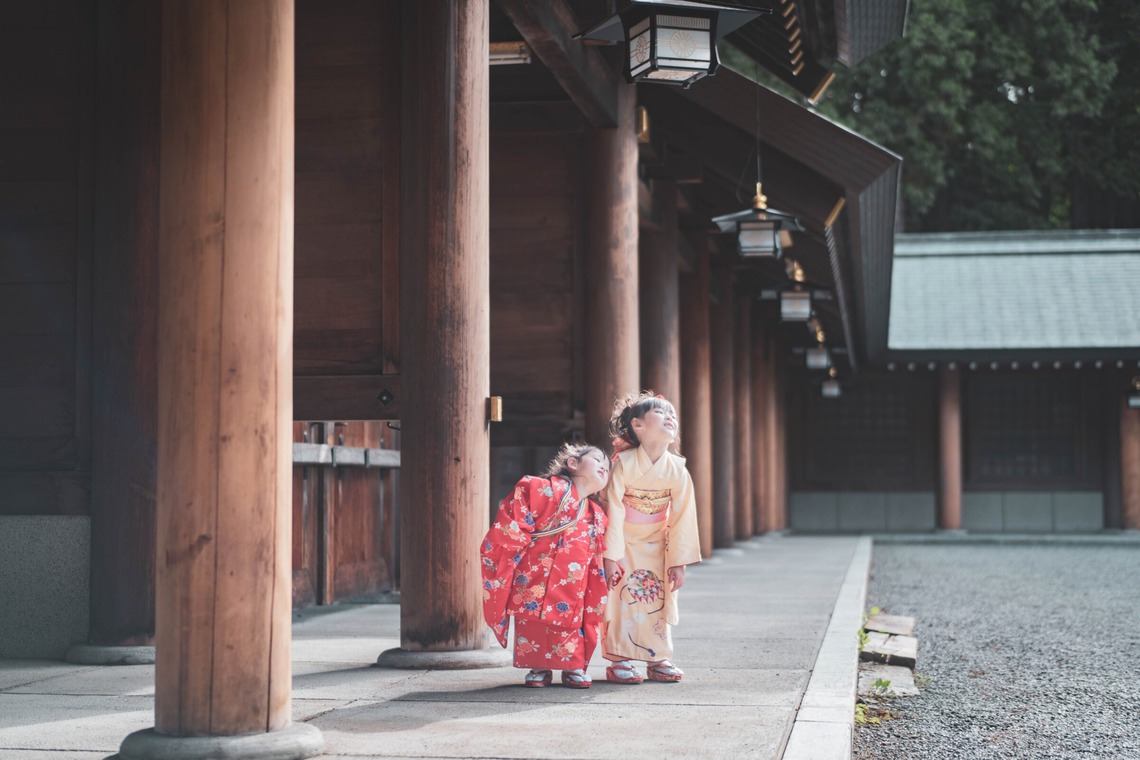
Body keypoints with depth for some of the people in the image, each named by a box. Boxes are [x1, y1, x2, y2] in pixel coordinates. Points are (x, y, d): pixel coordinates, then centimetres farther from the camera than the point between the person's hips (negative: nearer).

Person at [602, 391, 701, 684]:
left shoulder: (677, 470, -12)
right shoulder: (624, 464, -22)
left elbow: (683, 517, -7)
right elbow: (614, 510, -20)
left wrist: (678, 561, -8)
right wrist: (610, 557, -20)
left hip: (656, 547, 4)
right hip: (623, 544, -4)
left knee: (659, 600, 3)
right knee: (622, 599, -8)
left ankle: (658, 659, 13)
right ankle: (620, 661, 0)